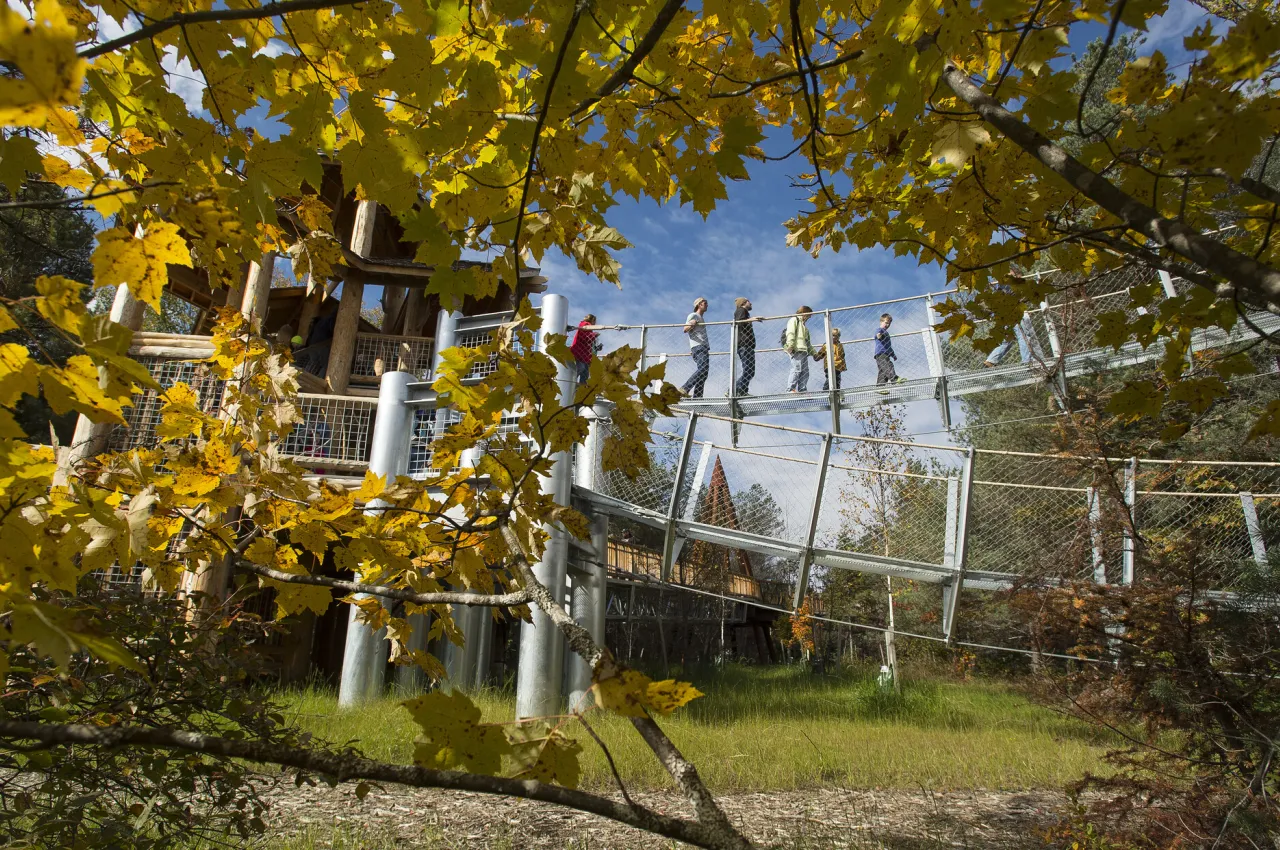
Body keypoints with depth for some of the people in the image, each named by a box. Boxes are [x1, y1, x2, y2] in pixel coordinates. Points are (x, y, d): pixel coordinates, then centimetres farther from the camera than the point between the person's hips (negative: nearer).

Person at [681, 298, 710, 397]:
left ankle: (696, 397, -4)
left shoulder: (701, 318, 32)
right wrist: (691, 325, -30)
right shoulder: (693, 315, 5)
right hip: (698, 347, -10)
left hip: (704, 347, 10)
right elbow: (685, 329, -8)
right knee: (703, 369, -26)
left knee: (703, 373, 1)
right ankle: (684, 389, -32)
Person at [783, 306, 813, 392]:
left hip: (804, 351, 10)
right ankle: (790, 389, -20)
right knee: (797, 369, -17)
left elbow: (807, 341, 37)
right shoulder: (794, 320, 5)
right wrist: (790, 345, -24)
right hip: (797, 350, -10)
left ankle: (802, 390, 2)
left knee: (805, 372, 2)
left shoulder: (803, 324, 34)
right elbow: (790, 333, -11)